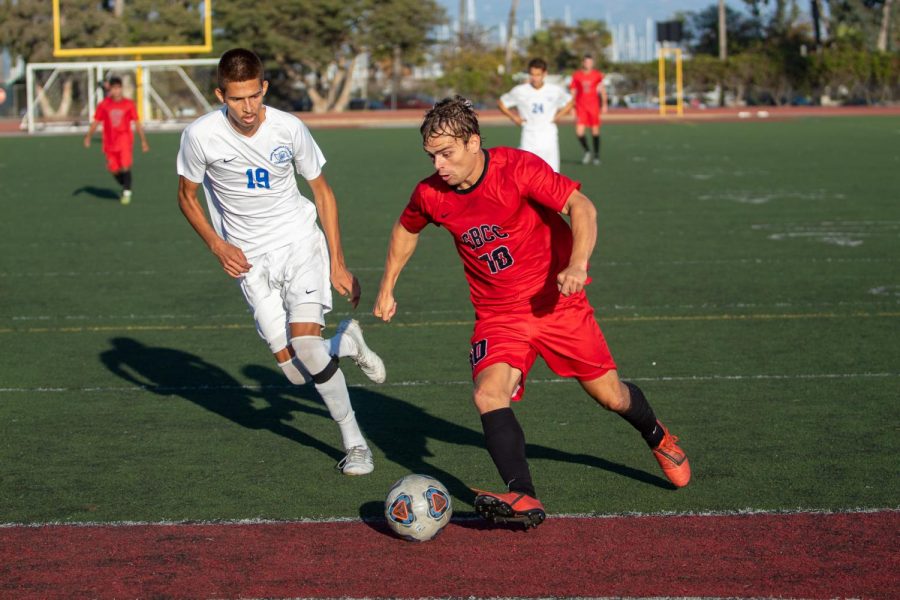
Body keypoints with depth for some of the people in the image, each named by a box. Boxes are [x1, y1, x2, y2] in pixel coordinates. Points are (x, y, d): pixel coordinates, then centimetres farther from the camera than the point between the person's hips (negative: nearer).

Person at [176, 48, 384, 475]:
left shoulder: (289, 128, -12)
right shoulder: (201, 136, -13)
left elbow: (322, 193, 2)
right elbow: (186, 196, 4)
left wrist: (337, 264, -1)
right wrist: (218, 246, -11)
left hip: (300, 242, -1)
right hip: (250, 259, 1)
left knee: (304, 343, -23)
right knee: (296, 374, -7)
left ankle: (354, 442, -4)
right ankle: (347, 344, 29)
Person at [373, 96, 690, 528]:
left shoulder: (518, 168, -20)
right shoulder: (430, 195, -7)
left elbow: (580, 206, -23)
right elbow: (406, 230, 16)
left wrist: (577, 265, -38)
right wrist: (387, 289, 19)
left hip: (557, 302, -2)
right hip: (498, 315, 2)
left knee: (611, 396, 6)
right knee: (488, 395, -24)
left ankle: (657, 437, 40)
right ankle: (523, 500, -33)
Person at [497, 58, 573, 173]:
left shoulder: (555, 91, 0)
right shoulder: (520, 91, -3)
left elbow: (569, 102, 18)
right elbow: (501, 103, 10)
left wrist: (559, 115, 3)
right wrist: (513, 117, -1)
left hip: (549, 139, 1)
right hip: (529, 141, -1)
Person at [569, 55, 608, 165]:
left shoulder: (597, 75, 2)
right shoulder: (576, 75, 2)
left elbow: (602, 90, 9)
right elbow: (573, 91, 9)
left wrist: (605, 104, 2)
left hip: (593, 106, 0)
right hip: (580, 106, 0)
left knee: (595, 131, 2)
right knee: (579, 132, -9)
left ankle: (597, 155, 16)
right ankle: (587, 152, 15)